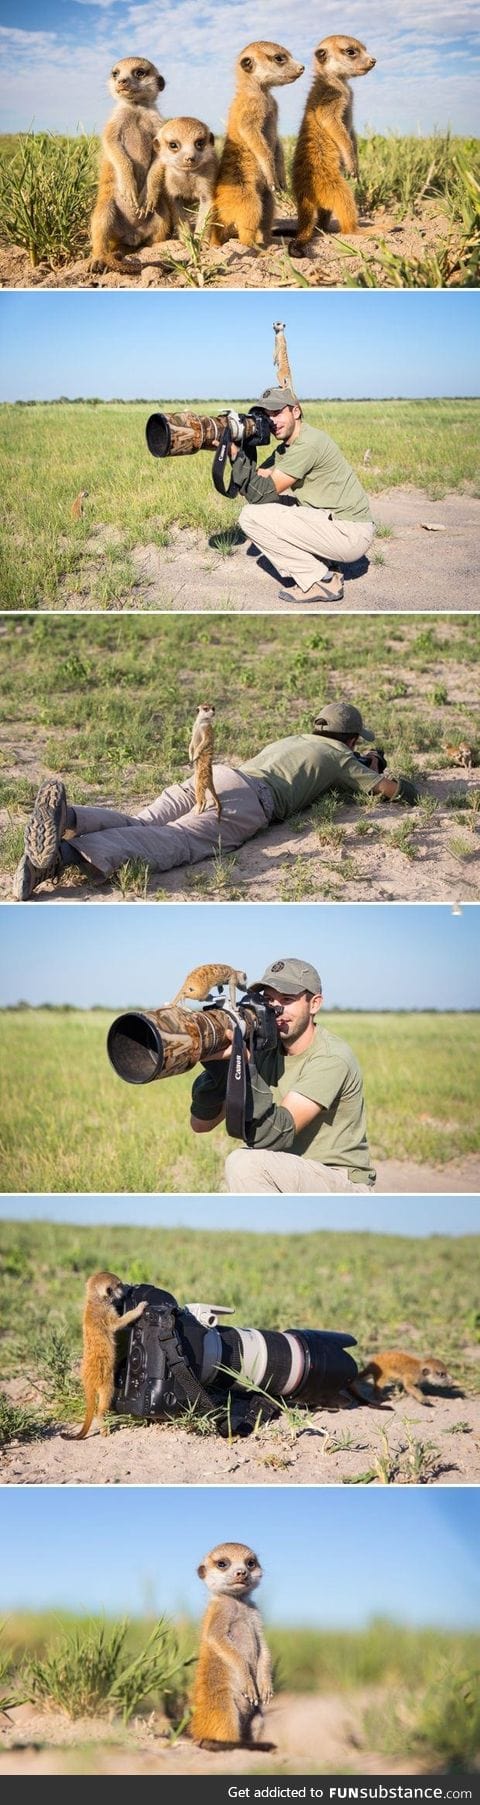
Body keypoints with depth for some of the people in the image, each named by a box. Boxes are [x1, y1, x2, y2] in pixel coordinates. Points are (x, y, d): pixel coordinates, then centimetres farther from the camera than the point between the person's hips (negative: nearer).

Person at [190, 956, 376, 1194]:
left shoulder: (332, 1058, -18)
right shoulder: (263, 1050, 2)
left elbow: (276, 1136, -28)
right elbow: (201, 1124, -3)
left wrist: (244, 1064, -36)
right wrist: (217, 1064, -21)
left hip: (344, 1186, -7)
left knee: (246, 1162, -27)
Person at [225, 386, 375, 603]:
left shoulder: (307, 444, -17)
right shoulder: (287, 447, 15)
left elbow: (262, 493, -18)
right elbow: (257, 479, 8)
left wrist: (236, 452, -15)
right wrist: (234, 449, -4)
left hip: (350, 535, -10)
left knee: (252, 516, -12)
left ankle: (320, 582, -7)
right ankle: (322, 567, 13)